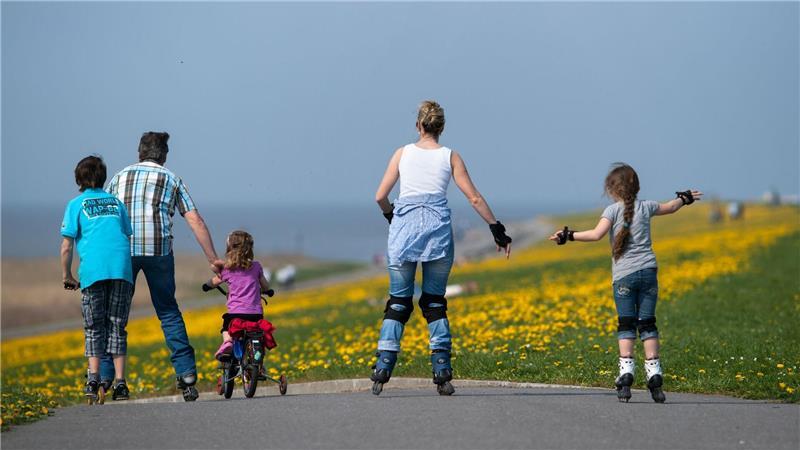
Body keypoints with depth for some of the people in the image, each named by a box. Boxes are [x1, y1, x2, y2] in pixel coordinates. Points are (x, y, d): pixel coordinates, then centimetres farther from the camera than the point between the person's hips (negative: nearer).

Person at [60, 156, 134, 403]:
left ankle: (93, 379, -9)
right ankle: (119, 382, 2)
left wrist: (67, 276, 15)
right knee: (117, 327, 8)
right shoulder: (116, 202, 21)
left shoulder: (76, 204, 11)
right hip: (122, 269, 2)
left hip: (93, 270, -2)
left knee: (94, 328, 6)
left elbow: (67, 246, 5)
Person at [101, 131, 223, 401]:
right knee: (168, 312, 13)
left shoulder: (120, 177, 19)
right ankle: (186, 373, 4)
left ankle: (102, 378, 2)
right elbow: (195, 221, 9)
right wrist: (213, 259, 11)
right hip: (158, 249, 0)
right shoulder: (171, 180, 16)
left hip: (123, 249, 0)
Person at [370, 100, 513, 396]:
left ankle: (383, 368, -5)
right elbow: (474, 198, 4)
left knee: (398, 302, 7)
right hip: (438, 230, 0)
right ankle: (442, 372, 2)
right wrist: (497, 229, 11)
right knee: (435, 303, 10)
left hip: (404, 228, 0)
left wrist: (390, 215, 27)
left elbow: (380, 197, 6)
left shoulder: (403, 153, 8)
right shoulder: (450, 157, 7)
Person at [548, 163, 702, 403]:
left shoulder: (613, 211, -4)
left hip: (624, 275, -3)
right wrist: (685, 198, 49)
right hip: (648, 271, 4)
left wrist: (569, 235, -14)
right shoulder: (646, 207, 10)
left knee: (626, 325, -2)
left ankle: (626, 371, -14)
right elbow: (670, 207, 29)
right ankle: (654, 374, 2)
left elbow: (596, 234, -19)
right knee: (647, 324, 6)